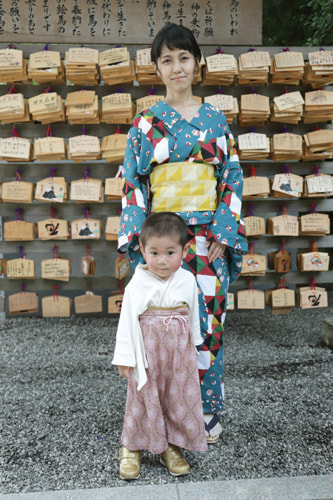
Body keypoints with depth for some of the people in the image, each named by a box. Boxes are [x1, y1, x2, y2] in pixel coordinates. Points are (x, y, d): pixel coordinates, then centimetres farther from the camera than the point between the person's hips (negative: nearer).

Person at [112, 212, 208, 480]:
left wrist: (193, 345, 17)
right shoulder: (137, 285, -12)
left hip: (179, 353, 3)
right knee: (143, 399, 8)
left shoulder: (188, 281, -3)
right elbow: (127, 321, -8)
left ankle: (171, 447, 30)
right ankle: (131, 448, 27)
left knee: (179, 398, 11)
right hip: (147, 352, -3)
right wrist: (125, 357, -7)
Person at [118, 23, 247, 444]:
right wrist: (139, 237, -7)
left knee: (207, 323, 4)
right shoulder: (146, 122, 6)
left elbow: (231, 178, 6)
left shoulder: (215, 119, 9)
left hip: (208, 239, 1)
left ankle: (207, 414, 22)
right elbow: (133, 182, 3)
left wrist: (223, 234, -5)